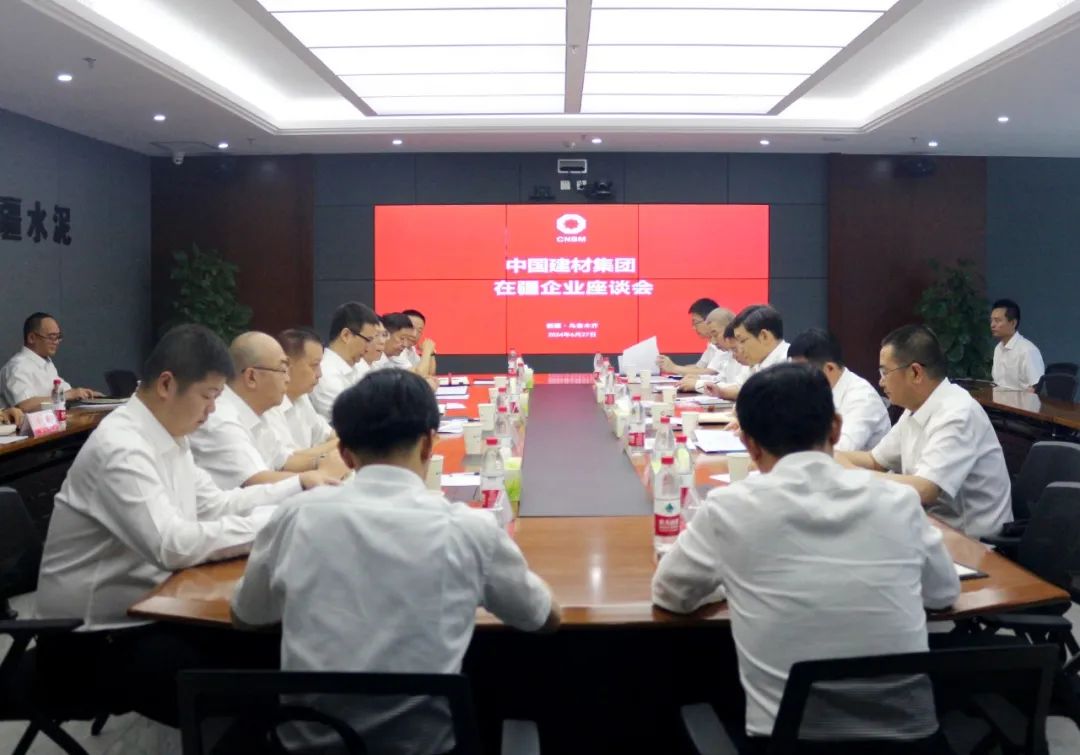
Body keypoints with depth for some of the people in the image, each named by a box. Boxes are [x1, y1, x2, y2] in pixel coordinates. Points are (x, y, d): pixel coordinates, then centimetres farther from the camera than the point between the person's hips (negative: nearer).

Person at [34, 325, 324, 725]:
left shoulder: (167, 434, 5)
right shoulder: (121, 448, -24)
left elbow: (215, 505, 13)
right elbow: (175, 545, -30)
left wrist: (298, 485, 6)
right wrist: (271, 521, -24)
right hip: (93, 635, -9)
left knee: (266, 652, -3)